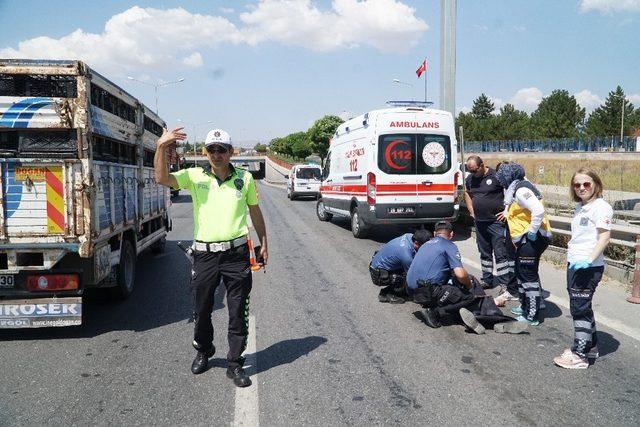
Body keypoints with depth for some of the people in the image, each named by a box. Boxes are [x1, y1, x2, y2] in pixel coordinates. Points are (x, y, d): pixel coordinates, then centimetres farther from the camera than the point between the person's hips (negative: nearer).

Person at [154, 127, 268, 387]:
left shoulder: (244, 178, 5)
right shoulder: (195, 176, 1)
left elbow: (255, 212, 14)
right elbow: (162, 178, -13)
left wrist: (263, 243, 15)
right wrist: (161, 147, -25)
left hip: (236, 254, 0)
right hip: (204, 255, 1)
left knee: (238, 312, 5)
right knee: (201, 310, 14)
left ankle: (235, 364, 19)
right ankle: (203, 351, 41)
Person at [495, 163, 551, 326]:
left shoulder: (521, 191, -18)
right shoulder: (516, 188, 14)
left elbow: (538, 210, -29)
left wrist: (532, 232, -23)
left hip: (531, 239, -11)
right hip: (525, 239, 11)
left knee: (529, 276, -4)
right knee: (521, 273, 21)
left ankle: (532, 316, 3)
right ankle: (525, 306, 35)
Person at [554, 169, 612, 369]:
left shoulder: (601, 207, -12)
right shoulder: (580, 207, 14)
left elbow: (604, 237, -19)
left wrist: (589, 260, -27)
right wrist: (572, 253, 14)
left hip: (588, 267, -9)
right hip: (574, 264, 9)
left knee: (580, 308, -3)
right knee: (580, 307, 17)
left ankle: (579, 355, 6)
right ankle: (591, 346, 32)